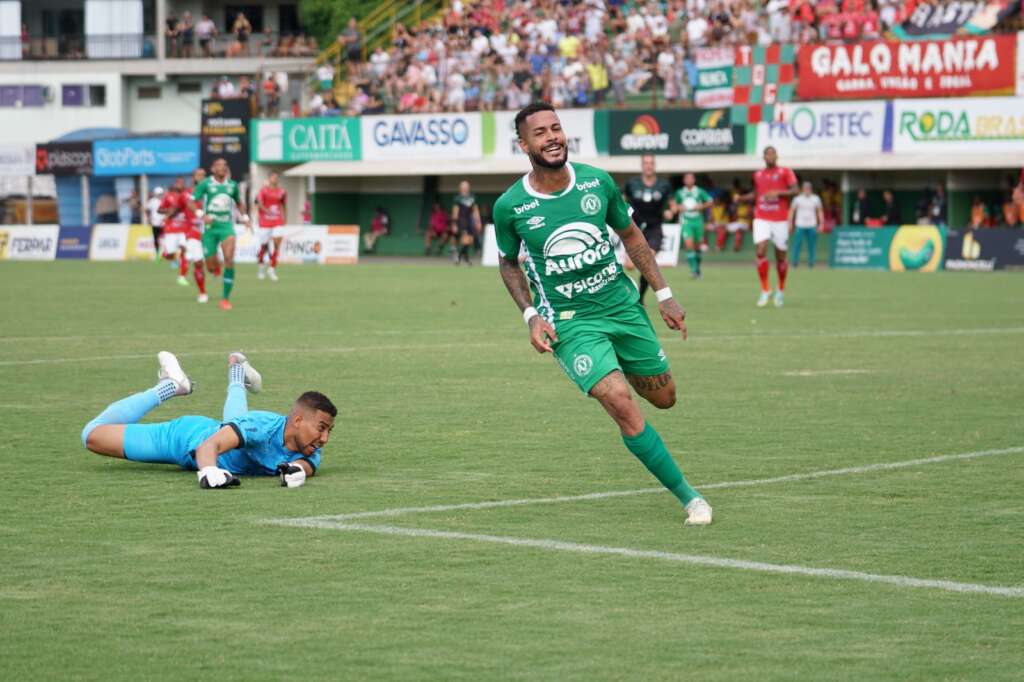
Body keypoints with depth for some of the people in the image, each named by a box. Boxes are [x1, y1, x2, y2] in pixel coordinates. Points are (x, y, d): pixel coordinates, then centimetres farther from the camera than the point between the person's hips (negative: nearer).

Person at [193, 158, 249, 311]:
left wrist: (245, 216, 10)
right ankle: (216, 266, 41)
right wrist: (201, 214, -21)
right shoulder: (205, 184, -3)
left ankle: (226, 298, -12)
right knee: (211, 267, -1)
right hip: (210, 227, -1)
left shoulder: (232, 185, 9)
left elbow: (239, 202, 26)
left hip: (227, 226, 1)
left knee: (229, 259, -19)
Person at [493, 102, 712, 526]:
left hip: (621, 304, 4)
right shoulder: (510, 206, -11)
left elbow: (630, 235, 11)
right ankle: (687, 495, -9)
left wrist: (664, 295, 9)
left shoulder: (597, 182, -5)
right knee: (621, 403, -22)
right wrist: (531, 316, -5)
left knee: (664, 397, 13)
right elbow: (508, 262, 8)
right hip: (568, 322, -4)